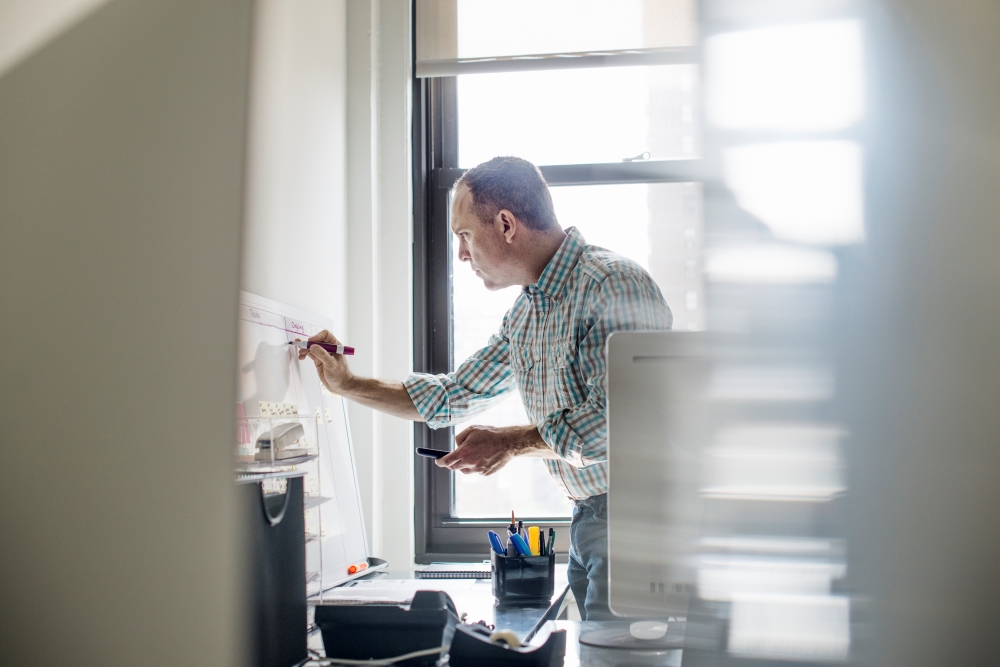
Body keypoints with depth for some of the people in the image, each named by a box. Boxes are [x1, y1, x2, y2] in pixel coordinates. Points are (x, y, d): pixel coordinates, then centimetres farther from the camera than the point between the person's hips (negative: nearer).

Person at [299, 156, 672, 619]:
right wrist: (348, 385, 20)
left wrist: (513, 443, -14)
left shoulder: (613, 284, -16)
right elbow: (452, 398, 24)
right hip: (586, 518, 8)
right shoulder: (526, 313, 13)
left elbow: (610, 422, -24)